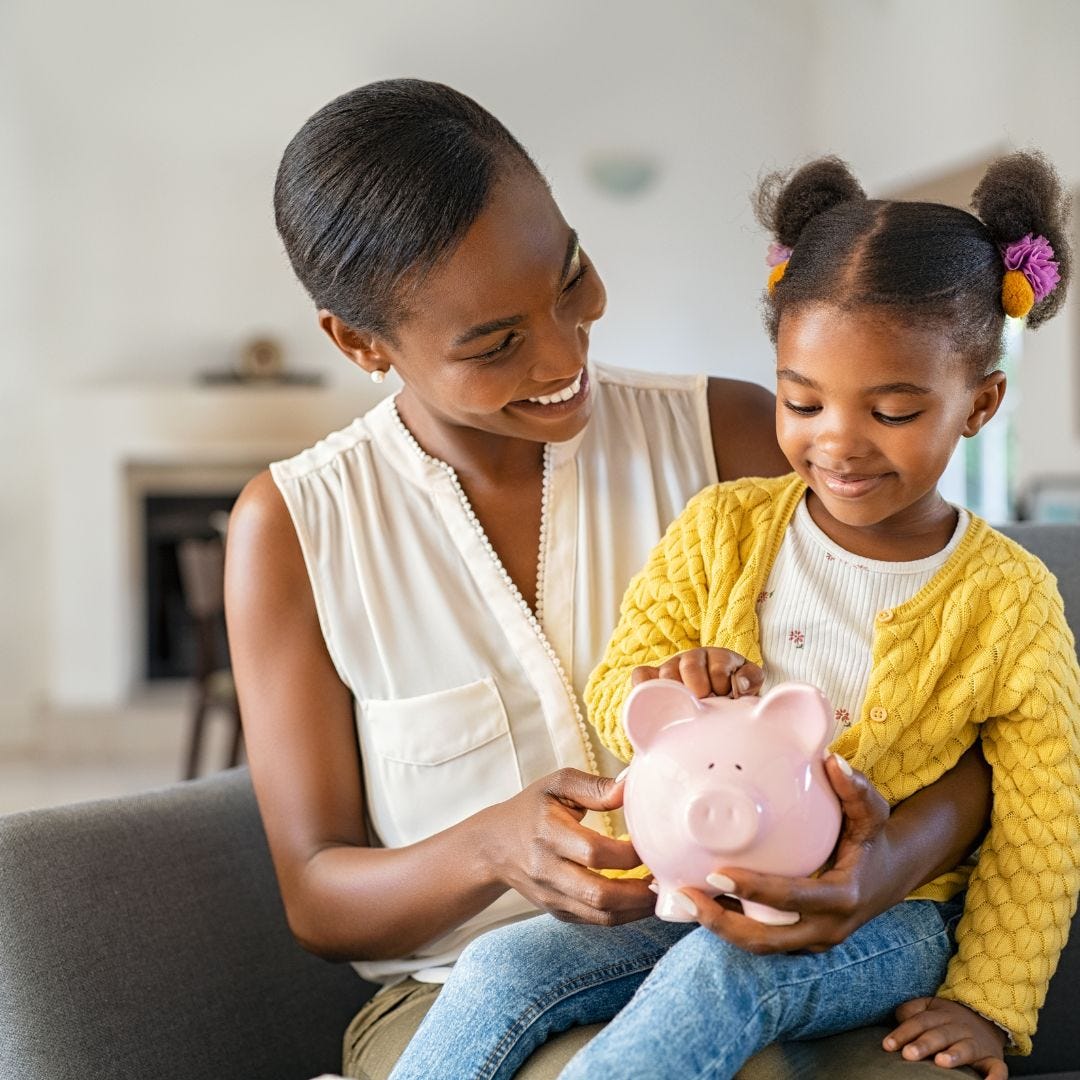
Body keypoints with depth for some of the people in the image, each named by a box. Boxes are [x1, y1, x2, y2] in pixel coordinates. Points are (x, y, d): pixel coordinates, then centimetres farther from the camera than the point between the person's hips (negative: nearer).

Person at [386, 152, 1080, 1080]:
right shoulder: (721, 530, 2)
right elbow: (613, 690, 2)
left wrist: (987, 1004, -6)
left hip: (882, 920, -3)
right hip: (702, 890, 3)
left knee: (719, 975, -34)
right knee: (504, 968, -19)